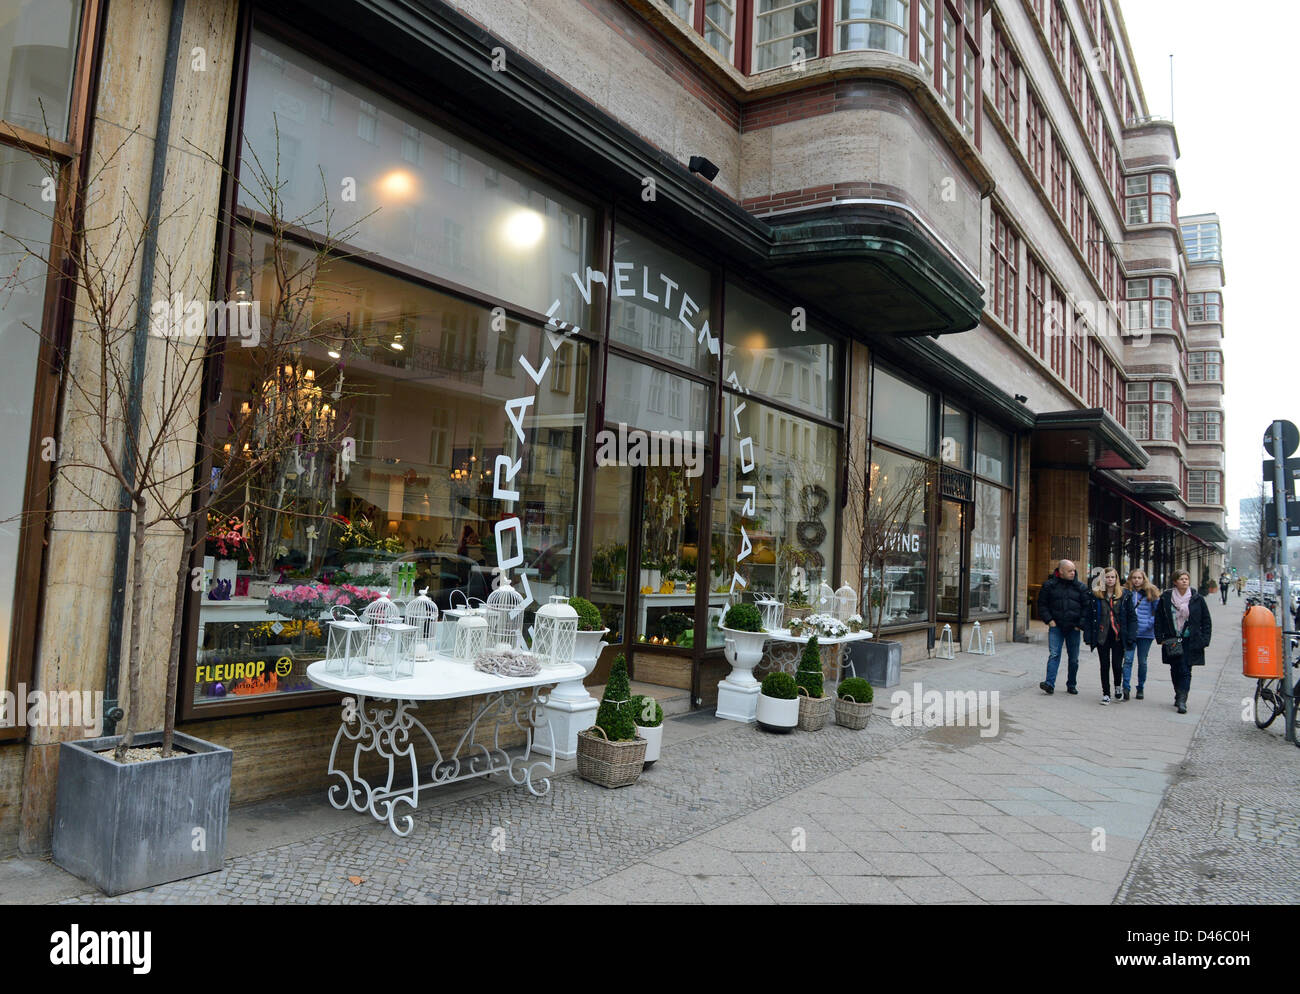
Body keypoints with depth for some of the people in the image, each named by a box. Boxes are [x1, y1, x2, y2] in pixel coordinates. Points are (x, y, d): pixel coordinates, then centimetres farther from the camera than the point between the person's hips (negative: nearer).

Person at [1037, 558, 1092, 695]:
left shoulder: (1080, 587, 4)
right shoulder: (1050, 585, 1)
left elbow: (1087, 606, 6)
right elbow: (1042, 604, 6)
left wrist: (1081, 624, -1)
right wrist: (1049, 620, -4)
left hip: (1073, 628, 2)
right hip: (1056, 626, -2)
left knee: (1073, 658, 8)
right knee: (1054, 655, -11)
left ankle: (1071, 685, 21)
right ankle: (1050, 684, -16)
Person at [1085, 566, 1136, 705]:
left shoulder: (1124, 595, 2)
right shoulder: (1095, 595, 1)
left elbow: (1132, 617, 1)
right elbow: (1089, 617, 0)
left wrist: (1131, 637, -7)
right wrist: (1088, 636, -6)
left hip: (1118, 636, 0)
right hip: (1102, 636, 0)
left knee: (1117, 665, 1)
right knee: (1105, 665, 6)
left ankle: (1118, 687, 30)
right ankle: (1106, 693, 18)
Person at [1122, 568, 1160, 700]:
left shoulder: (1151, 593, 1)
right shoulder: (1126, 593, 5)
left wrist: (1151, 623, -10)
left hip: (1145, 633, 0)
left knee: (1142, 661, 10)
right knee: (1128, 659, -9)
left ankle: (1140, 688, 22)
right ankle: (1126, 688, -11)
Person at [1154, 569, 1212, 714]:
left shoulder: (1197, 599, 2)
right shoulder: (1166, 598, 3)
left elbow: (1206, 621, 6)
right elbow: (1158, 619, 7)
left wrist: (1204, 640, 0)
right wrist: (1161, 638, 1)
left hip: (1190, 641, -1)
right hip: (1172, 641, 1)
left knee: (1186, 671, -3)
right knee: (1175, 670, 2)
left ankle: (1182, 700, -1)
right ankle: (1180, 696, 15)